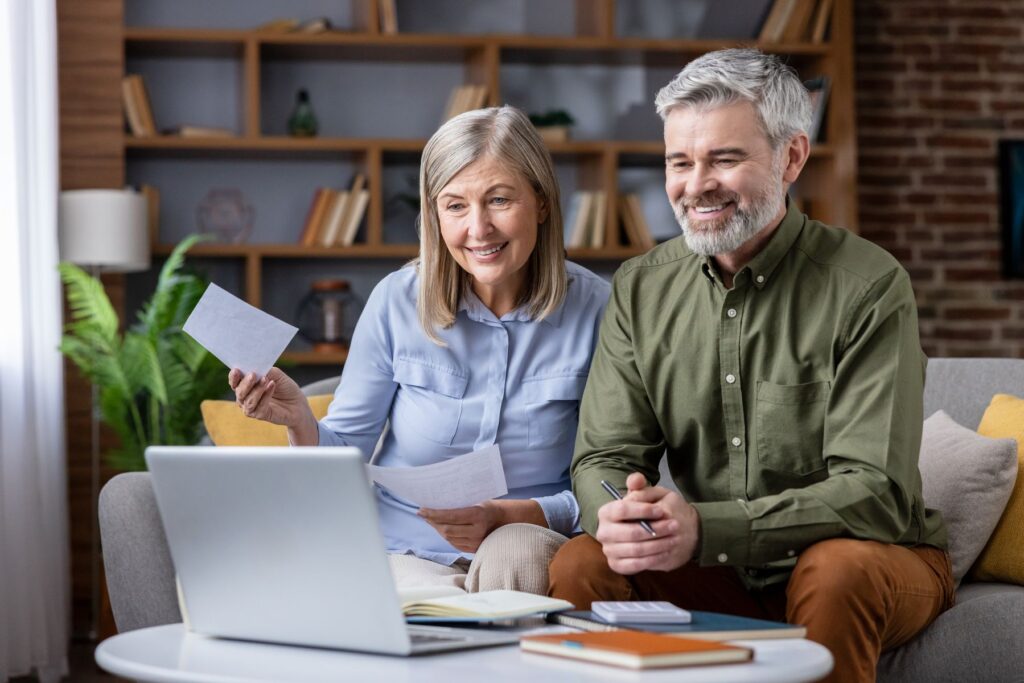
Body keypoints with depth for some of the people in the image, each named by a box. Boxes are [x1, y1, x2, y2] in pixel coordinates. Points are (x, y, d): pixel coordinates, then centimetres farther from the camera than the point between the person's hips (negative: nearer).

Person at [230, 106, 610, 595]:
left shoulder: (592, 307, -5)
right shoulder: (398, 301, -3)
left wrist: (506, 516, -20)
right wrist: (299, 421, -19)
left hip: (531, 545, 1)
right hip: (407, 556, 0)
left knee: (516, 552, -34)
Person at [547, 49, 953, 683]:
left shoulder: (869, 286, -14)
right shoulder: (640, 289, 2)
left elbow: (876, 492, -21)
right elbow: (604, 458, 0)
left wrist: (706, 529, -34)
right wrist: (620, 515, -27)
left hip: (874, 557, -3)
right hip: (722, 574, 3)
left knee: (837, 571, -36)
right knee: (580, 566, -22)